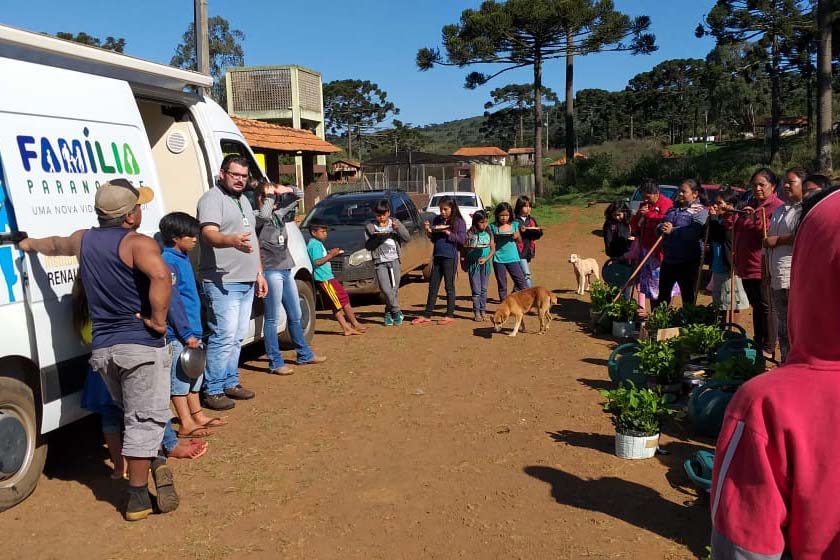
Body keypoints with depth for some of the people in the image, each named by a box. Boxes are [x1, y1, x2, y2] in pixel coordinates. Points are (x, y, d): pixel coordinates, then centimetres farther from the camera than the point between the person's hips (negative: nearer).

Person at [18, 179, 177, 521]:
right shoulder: (138, 243, -12)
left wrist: (30, 244, 56)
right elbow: (161, 276, -33)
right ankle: (137, 498, 6)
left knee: (132, 415, 25)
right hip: (140, 345, -7)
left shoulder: (83, 240, 11)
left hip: (102, 347, 7)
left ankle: (154, 462, 22)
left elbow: (54, 245, 34)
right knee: (145, 419, 1)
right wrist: (158, 320, -19)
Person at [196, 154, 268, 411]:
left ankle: (230, 383, 24)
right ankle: (212, 391, -4)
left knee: (237, 336, 14)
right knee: (224, 337, -12)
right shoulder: (212, 199, -9)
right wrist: (232, 240, -45)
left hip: (246, 282, 9)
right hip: (222, 283, -9)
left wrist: (259, 273, 22)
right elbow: (209, 234, -25)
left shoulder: (243, 200, 19)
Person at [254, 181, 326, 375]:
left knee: (295, 316, 18)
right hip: (271, 271, -8)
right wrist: (268, 197, -17)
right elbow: (264, 214, -34)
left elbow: (298, 195, 21)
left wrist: (285, 190, 2)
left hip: (286, 270, 8)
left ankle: (304, 354, 31)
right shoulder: (257, 217, -9)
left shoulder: (279, 213, 12)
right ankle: (276, 363, 1)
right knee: (273, 319, -5)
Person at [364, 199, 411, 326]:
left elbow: (407, 237, 2)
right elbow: (368, 246, -2)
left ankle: (389, 313, 15)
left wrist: (398, 229, -14)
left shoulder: (395, 223, 8)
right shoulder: (370, 227, 3)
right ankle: (397, 312, -2)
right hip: (380, 262, -2)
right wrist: (376, 238, -18)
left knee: (394, 288, 2)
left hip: (394, 260, 2)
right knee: (385, 289, -13)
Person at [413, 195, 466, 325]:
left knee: (449, 286, 3)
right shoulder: (437, 220, 10)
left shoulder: (458, 222, -4)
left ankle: (450, 315, 12)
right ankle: (427, 315, 12)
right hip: (437, 256, 5)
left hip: (450, 257, -5)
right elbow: (434, 239, 15)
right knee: (433, 286, 7)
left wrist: (447, 233, -18)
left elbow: (462, 240, -11)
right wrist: (429, 231, -5)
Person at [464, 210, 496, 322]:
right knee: (476, 290, -2)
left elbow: (493, 249, 2)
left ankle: (483, 311, 15)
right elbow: (465, 249, -2)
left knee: (484, 289, 7)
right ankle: (476, 312, 6)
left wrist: (486, 258, -11)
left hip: (485, 263, 3)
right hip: (473, 263, -3)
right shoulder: (470, 234, -6)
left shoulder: (489, 234, 3)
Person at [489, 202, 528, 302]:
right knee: (502, 285, 7)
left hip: (513, 258, 0)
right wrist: (495, 237, -17)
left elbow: (519, 240, 13)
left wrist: (516, 236, -9)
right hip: (498, 259, 0)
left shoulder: (514, 225, 5)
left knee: (521, 281, -2)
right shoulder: (493, 227, 0)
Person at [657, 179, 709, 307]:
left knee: (688, 297, 4)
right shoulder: (673, 209, 15)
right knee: (663, 296, 14)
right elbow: (659, 227, 11)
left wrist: (672, 230, -25)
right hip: (668, 259, 7)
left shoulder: (700, 210, -6)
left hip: (688, 262, -7)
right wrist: (662, 227, -12)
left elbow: (695, 232, -23)